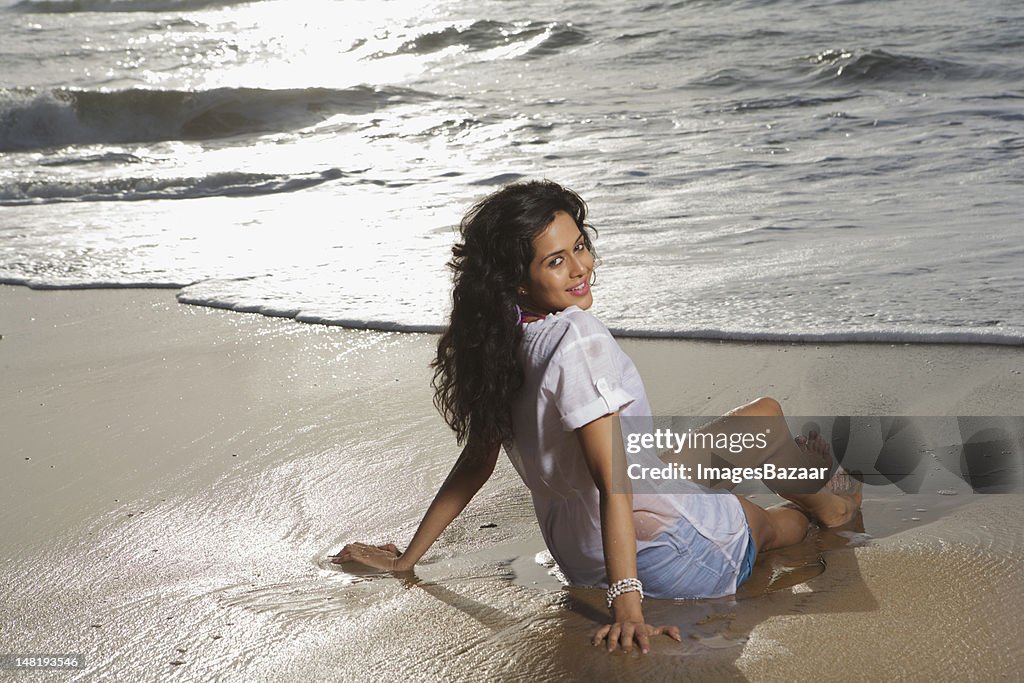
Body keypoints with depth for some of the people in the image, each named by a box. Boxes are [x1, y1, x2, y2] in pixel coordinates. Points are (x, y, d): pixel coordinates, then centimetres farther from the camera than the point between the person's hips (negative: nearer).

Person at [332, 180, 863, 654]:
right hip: (667, 555, -8)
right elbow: (612, 479, -31)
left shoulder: (501, 347, -3)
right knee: (767, 413, 18)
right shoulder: (576, 339, -28)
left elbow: (475, 461, 4)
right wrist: (627, 604, -31)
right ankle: (819, 503, 49)